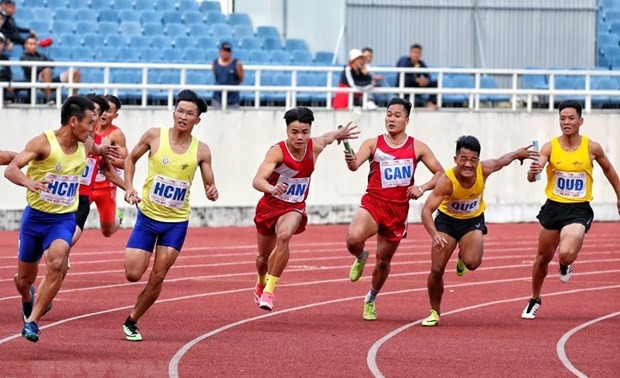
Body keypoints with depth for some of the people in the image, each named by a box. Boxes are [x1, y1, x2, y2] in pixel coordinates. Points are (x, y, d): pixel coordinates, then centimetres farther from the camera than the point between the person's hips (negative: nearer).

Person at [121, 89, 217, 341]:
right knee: (133, 274, -7)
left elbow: (210, 185, 0)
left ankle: (132, 322, 18)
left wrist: (212, 192, -24)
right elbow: (131, 159, 7)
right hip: (148, 216, -1)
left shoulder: (201, 150, -6)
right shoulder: (155, 136, -8)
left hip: (177, 222, 1)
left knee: (157, 278, -1)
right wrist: (129, 187, -6)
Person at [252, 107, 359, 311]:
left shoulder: (314, 147, -14)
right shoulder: (278, 151, -28)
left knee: (284, 236, -33)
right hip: (270, 205, -1)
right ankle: (261, 283, 53)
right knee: (264, 257, 17)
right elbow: (257, 180, -43)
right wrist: (272, 189, -60)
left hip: (294, 208, 1)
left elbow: (326, 138, 15)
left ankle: (269, 289, -27)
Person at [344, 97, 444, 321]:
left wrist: (422, 188, -9)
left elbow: (440, 173, 9)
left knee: (384, 259, 11)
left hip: (398, 210, 2)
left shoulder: (417, 147, 5)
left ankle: (371, 300, 38)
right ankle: (361, 258, 9)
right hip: (373, 204, -2)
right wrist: (351, 161, -40)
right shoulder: (373, 144, 1)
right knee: (353, 239, -30)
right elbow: (356, 164, -16)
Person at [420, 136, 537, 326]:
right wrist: (434, 235, -56)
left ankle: (463, 257, 17)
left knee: (472, 263, -23)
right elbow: (427, 210, -40)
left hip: (473, 220, 2)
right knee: (436, 270, -6)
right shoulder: (447, 180, -35)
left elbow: (501, 161, 0)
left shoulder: (484, 169, -25)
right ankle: (434, 312, 18)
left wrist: (518, 154, 18)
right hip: (447, 219, -1)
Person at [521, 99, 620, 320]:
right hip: (553, 208, 2)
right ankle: (535, 300, 39)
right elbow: (532, 176, -19)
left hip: (579, 210, -2)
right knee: (543, 257, 14)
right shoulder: (550, 147, -7)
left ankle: (565, 265, 16)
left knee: (566, 254, -24)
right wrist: (533, 172, -43)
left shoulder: (592, 148, -6)